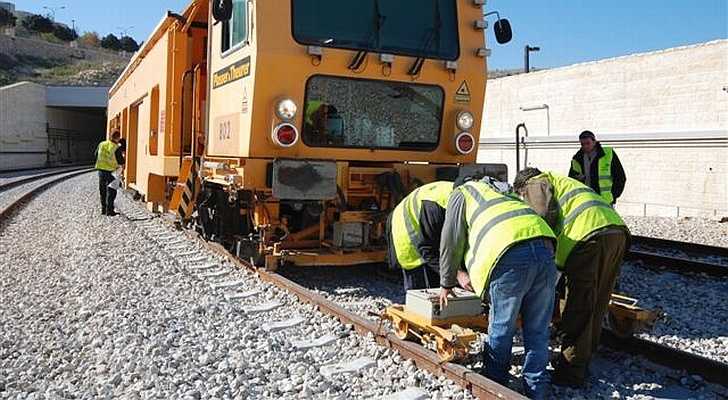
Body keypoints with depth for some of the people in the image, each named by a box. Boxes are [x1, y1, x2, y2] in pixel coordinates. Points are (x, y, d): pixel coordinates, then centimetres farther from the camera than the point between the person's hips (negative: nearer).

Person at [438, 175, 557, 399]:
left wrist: (447, 284, 30)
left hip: (510, 255, -6)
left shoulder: (461, 194, 22)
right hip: (545, 249, 6)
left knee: (501, 328, 10)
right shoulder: (504, 191, 40)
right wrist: (479, 279, 50)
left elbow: (451, 243, 18)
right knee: (538, 331, 13)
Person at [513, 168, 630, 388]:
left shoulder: (535, 184, 14)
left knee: (578, 308, -3)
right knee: (596, 306, 16)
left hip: (590, 233, -9)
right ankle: (583, 360, 28)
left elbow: (544, 216, -4)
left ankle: (571, 372, 2)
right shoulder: (564, 183, 40)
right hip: (617, 231, 9)